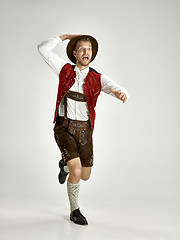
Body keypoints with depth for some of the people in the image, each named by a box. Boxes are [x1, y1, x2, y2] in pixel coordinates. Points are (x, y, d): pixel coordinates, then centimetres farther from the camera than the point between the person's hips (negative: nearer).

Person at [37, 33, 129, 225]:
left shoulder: (98, 78, 0)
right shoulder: (65, 69, 2)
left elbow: (122, 92, -14)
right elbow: (43, 49, -4)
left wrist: (121, 94, -39)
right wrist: (67, 36, 0)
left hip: (84, 130, 3)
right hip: (64, 128, -2)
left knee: (85, 176, 10)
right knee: (76, 172, -17)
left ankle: (65, 165, 44)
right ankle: (74, 211, 8)